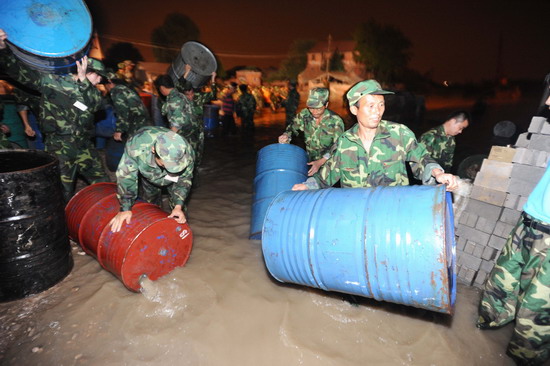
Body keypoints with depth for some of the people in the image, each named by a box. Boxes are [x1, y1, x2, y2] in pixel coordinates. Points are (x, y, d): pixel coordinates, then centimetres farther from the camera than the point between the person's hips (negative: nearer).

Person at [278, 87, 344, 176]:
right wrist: (286, 135, -20)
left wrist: (320, 162, -30)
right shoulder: (304, 114, -8)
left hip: (327, 163, -3)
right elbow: (293, 127, 5)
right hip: (309, 162, 3)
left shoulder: (336, 121, -19)